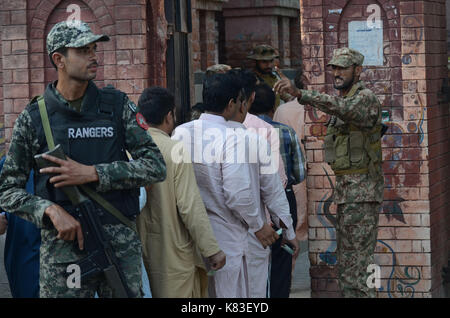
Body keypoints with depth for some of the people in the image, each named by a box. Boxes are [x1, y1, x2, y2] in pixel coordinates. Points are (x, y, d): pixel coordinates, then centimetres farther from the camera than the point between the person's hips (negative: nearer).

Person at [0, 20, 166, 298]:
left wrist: (92, 174, -12)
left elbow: (157, 167, -3)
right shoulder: (34, 118, 1)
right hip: (62, 246, -1)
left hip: (121, 245, 1)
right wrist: (51, 210, -15)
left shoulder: (117, 106, 4)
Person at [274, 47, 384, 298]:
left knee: (358, 264, -10)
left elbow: (342, 108, -33)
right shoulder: (343, 100, 20)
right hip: (346, 191, 10)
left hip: (362, 192, -10)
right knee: (346, 265, 13)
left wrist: (298, 93, -42)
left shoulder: (366, 98, -12)